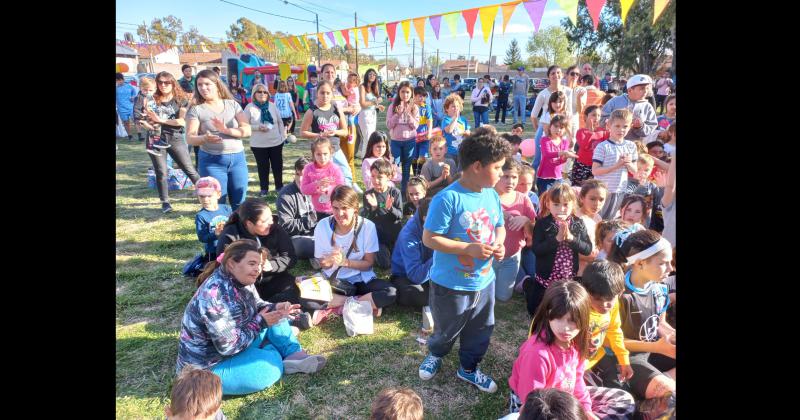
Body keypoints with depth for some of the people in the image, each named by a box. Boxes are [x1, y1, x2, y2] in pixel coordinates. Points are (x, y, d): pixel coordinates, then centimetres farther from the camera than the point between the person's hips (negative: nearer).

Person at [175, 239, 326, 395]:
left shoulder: (240, 280, -5)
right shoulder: (216, 295, -33)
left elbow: (256, 306, 10)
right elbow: (229, 346, -30)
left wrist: (276, 308, -10)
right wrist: (260, 322, -21)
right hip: (208, 366, -10)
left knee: (274, 317, 3)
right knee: (271, 365, -25)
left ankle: (295, 354, -4)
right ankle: (283, 362, 6)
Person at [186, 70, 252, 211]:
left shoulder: (233, 104, 5)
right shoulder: (196, 110, -1)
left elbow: (247, 130, -3)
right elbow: (190, 138, -8)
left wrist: (226, 130, -19)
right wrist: (205, 138, -29)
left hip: (237, 159, 2)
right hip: (212, 161, -2)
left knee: (239, 203, 9)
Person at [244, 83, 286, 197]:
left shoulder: (272, 106, 3)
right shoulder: (250, 108, -8)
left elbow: (280, 122, 10)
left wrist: (283, 136, 5)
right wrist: (258, 127, -21)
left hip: (276, 142, 3)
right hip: (259, 145, -3)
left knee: (278, 165, 11)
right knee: (263, 167, 8)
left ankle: (279, 186, 28)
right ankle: (264, 188, 22)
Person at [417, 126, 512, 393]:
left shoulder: (492, 195, -2)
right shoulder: (448, 198, -25)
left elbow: (499, 226, 13)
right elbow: (429, 239, -23)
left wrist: (499, 244, -10)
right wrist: (469, 248, -27)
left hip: (484, 281, 6)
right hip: (451, 284, -6)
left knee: (480, 331, 22)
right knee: (447, 330, 18)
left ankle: (468, 368, 47)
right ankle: (435, 354, 51)